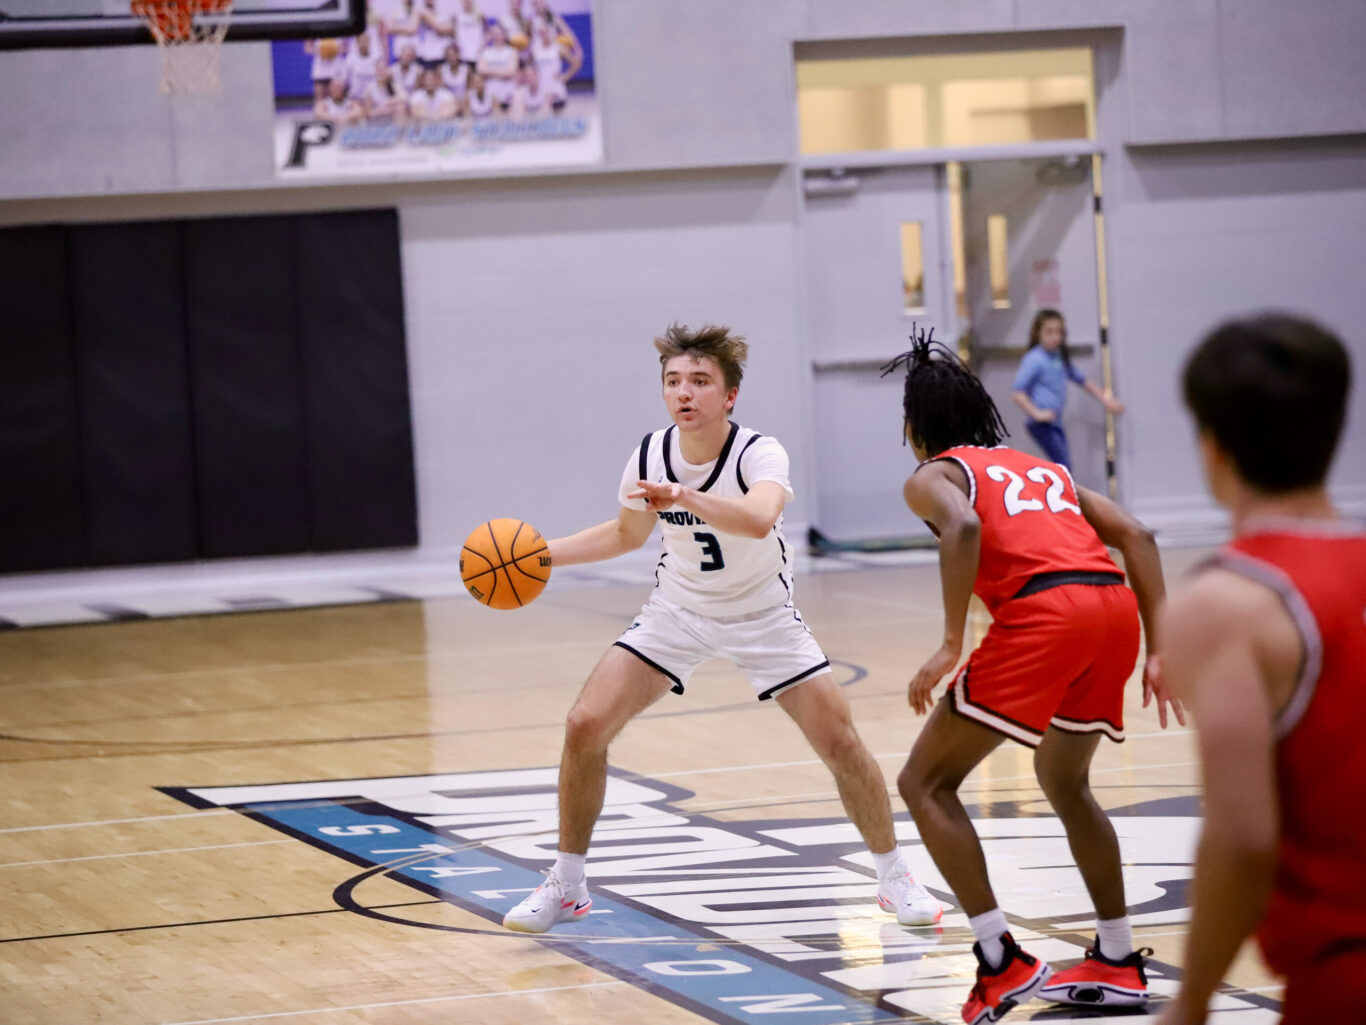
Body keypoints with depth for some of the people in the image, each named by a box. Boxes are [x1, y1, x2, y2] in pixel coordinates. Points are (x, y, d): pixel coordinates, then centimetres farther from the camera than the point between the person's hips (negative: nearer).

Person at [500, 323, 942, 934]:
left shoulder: (759, 454, -27)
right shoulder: (649, 459, -14)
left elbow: (758, 519, -51)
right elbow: (628, 533, 8)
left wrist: (683, 496, -65)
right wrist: (541, 554, -2)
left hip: (762, 617, -3)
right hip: (677, 610, 3)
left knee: (839, 740, -10)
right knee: (585, 726, -10)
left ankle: (894, 878, 12)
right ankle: (565, 887, 6)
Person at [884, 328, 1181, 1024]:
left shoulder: (933, 476, 14)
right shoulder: (1041, 468, 32)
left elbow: (964, 529, -11)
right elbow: (1136, 536, 20)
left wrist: (951, 646, -11)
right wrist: (1159, 651, 19)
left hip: (1044, 613, -7)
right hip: (1116, 604, 7)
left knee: (925, 783, 5)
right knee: (1062, 779, 30)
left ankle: (1003, 964, -6)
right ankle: (1118, 965, 30)